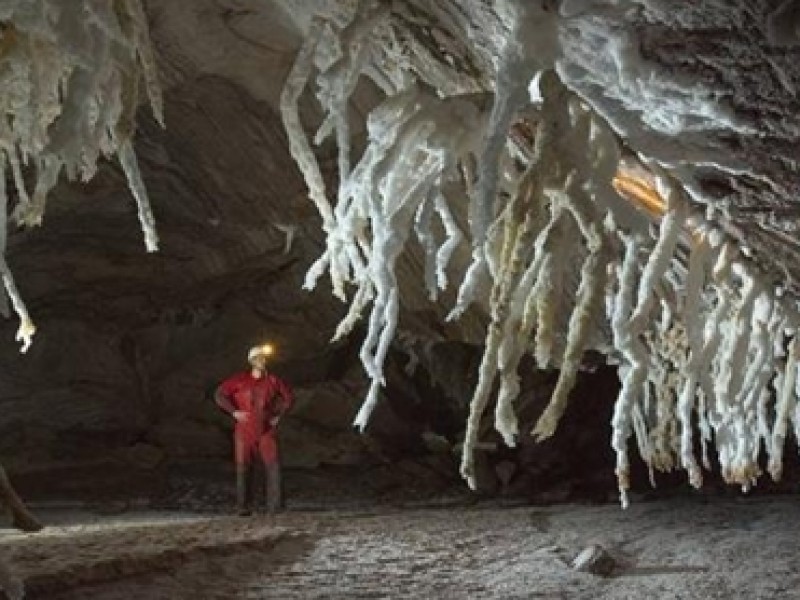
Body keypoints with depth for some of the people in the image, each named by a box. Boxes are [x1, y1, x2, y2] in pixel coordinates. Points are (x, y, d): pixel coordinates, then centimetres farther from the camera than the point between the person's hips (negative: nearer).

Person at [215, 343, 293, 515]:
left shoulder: (273, 381, 3)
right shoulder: (240, 380, -2)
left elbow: (288, 397, 17)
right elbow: (219, 394, -2)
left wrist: (279, 414, 8)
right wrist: (234, 412, -9)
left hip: (266, 430, 1)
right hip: (244, 430, -1)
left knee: (273, 465, -8)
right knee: (243, 467, 1)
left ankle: (273, 504, 0)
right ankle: (243, 506, 10)